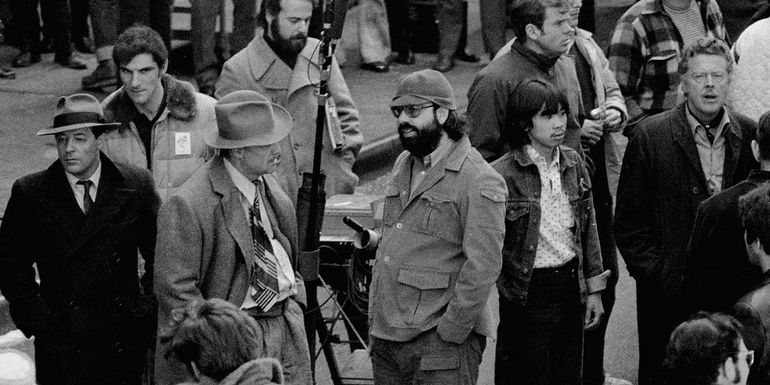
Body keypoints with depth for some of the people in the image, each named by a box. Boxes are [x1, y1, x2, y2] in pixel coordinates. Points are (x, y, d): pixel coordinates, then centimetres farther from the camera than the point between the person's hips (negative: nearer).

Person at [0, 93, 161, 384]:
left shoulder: (136, 186, 0)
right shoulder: (30, 193, -1)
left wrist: (146, 307, 0)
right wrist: (35, 315, -4)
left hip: (124, 337, 1)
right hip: (60, 343, -1)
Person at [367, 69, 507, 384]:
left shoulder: (480, 182, -12)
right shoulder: (403, 165, 14)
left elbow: (482, 269, -17)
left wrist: (449, 334, -17)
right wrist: (375, 314, 15)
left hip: (440, 339, -7)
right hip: (385, 335, 7)